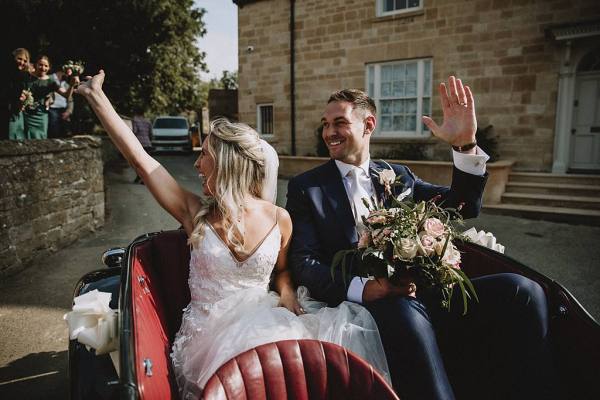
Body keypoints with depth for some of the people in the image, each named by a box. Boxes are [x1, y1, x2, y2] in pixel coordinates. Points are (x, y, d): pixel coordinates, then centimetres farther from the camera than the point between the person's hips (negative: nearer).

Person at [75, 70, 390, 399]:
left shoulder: (279, 219, -1)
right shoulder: (195, 213, -2)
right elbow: (139, 158, -3)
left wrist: (287, 296, -6)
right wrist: (95, 95, 1)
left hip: (263, 321, 2)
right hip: (209, 331, -1)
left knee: (348, 325, -22)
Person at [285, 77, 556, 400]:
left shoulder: (398, 175, 17)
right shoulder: (305, 187, 6)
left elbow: (465, 206, 11)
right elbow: (303, 262, -4)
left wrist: (465, 145, -7)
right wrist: (362, 289, -22)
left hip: (418, 291, 4)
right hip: (359, 300, -4)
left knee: (521, 291, -17)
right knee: (403, 311, -37)